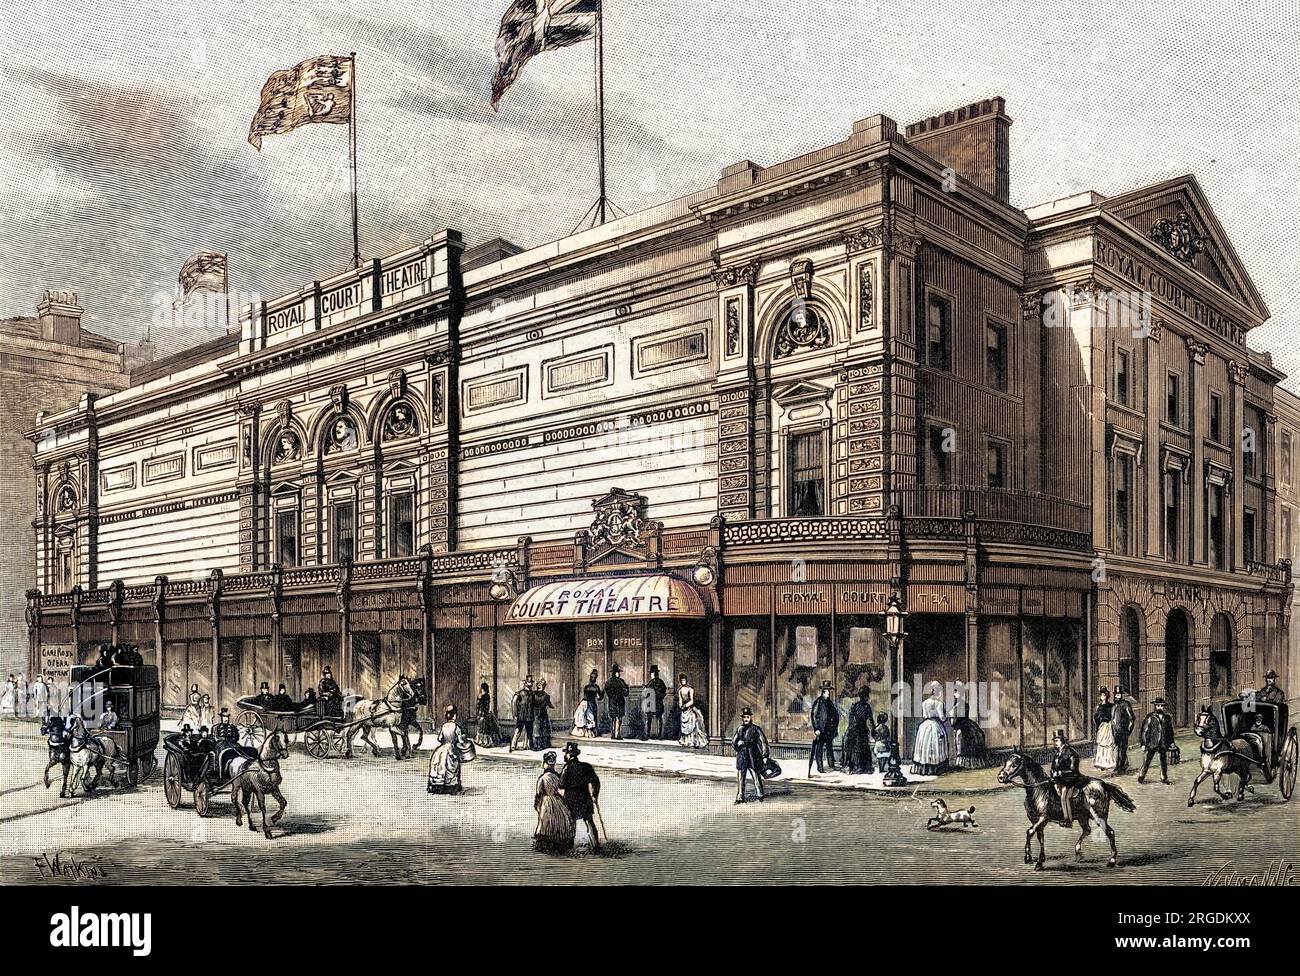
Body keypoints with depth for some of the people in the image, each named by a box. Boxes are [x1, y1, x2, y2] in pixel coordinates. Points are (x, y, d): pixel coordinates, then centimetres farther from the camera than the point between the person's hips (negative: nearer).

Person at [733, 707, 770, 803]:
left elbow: (763, 742, -3)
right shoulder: (739, 729, 13)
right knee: (740, 778, 1)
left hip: (753, 757, -4)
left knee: (756, 776, 2)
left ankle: (759, 794, 15)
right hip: (741, 757, 4)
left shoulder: (756, 729, -1)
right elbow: (733, 743, 20)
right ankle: (740, 797, 4)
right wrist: (739, 743, 0)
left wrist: (765, 756, -6)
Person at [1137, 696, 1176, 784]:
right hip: (1152, 743, -3)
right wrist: (1143, 743, -5)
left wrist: (1171, 742, 12)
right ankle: (1141, 776, 11)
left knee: (1164, 762, 9)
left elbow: (1170, 731, 16)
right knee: (1147, 760, -1)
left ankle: (1164, 778, 24)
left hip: (1164, 743, 4)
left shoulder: (1167, 717, 7)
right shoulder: (1150, 718, -5)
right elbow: (1144, 731, -3)